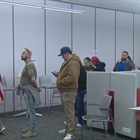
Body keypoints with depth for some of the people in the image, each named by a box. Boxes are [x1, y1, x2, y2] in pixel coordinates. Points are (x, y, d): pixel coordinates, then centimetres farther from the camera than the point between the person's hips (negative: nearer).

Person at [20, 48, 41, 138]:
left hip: (29, 90, -10)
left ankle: (32, 131, -3)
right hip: (27, 90, 10)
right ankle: (31, 128, 22)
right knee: (31, 110, 14)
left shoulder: (29, 65, -16)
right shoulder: (28, 64, 18)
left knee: (31, 110, -7)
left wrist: (36, 86, -10)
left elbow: (33, 79, -25)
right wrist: (36, 86, 5)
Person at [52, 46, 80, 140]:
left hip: (69, 91, -11)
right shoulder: (68, 61, 17)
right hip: (65, 90, 11)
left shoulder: (73, 63, -19)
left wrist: (61, 81, -17)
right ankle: (68, 129, 29)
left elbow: (71, 77, -28)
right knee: (67, 111, 18)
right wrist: (58, 75, 10)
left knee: (70, 112, -8)